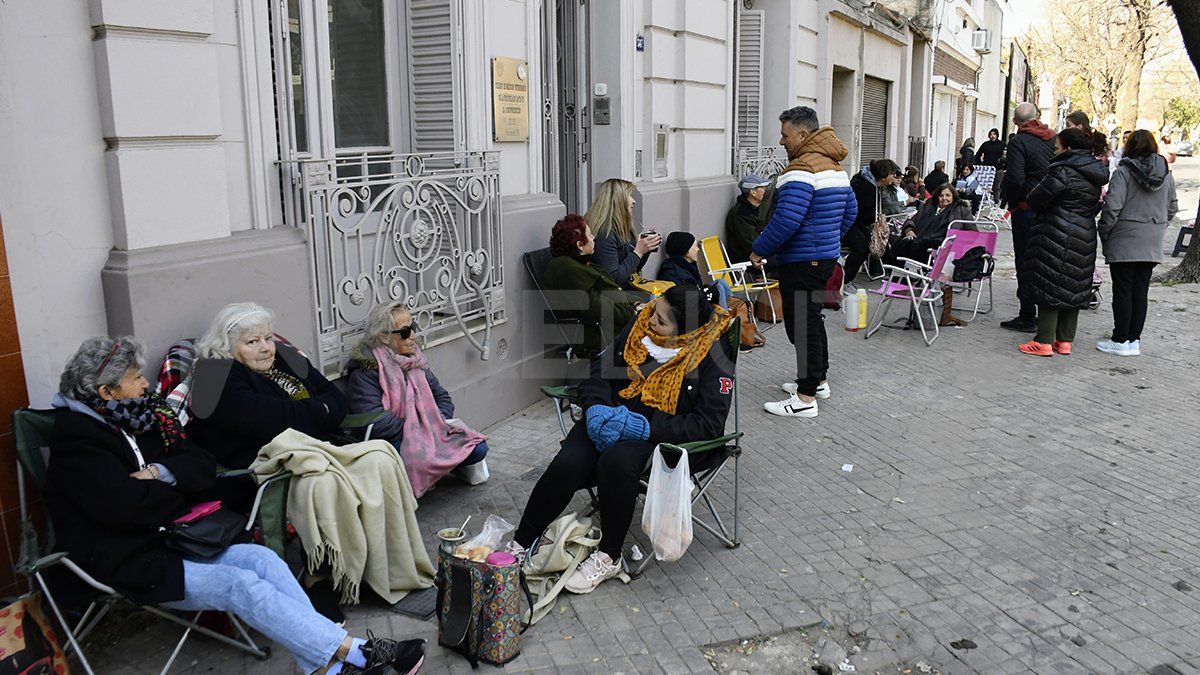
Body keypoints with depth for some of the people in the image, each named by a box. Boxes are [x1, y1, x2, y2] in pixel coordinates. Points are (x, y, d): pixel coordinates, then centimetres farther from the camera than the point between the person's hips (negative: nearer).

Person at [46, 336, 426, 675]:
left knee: (262, 558, -16)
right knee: (242, 585, -23)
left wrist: (160, 473, -15)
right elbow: (129, 507, -24)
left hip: (170, 538, 7)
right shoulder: (76, 440, -12)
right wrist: (178, 487, -6)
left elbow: (204, 468, 4)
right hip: (127, 561, -7)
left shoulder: (144, 417, 10)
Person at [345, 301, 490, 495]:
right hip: (395, 441, -6)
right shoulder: (365, 372, -13)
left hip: (428, 432, 6)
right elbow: (376, 422, -23)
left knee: (478, 449, -12)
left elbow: (442, 397, 16)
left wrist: (439, 421, -4)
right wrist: (417, 428, -17)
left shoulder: (414, 360, 11)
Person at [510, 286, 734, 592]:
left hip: (660, 432, -4)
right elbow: (601, 368, 9)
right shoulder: (642, 327, 3)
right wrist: (596, 408, -12)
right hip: (611, 416, 4)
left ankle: (608, 557, -14)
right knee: (566, 466, -24)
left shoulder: (714, 357, -11)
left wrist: (644, 427, -24)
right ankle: (520, 546, -5)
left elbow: (708, 424, -16)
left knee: (616, 463, -36)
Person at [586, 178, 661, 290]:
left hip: (631, 288, 9)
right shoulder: (604, 233, -17)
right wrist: (638, 252, -17)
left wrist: (647, 248, 6)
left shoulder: (621, 228, 12)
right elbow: (612, 279, -22)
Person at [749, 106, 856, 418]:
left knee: (801, 325, -5)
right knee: (813, 319, 21)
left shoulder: (801, 170, -20)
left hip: (801, 262, -10)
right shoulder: (836, 166, 12)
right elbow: (850, 211, 20)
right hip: (826, 256, 10)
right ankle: (818, 380, 33)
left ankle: (805, 398, 0)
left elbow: (786, 220, -28)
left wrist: (760, 250, -16)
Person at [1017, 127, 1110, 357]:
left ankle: (1044, 342, -2)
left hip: (1058, 238, -8)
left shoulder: (1063, 172, -16)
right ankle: (1065, 340, 19)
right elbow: (1095, 207, 17)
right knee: (1073, 289, 12)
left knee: (1049, 286, -3)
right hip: (1084, 238, 8)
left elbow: (1035, 200, -13)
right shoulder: (1095, 176, 11)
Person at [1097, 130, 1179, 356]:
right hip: (1152, 245, 5)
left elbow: (1112, 208, -15)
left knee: (1123, 290, 0)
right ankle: (1134, 340, 14)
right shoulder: (1167, 175, 8)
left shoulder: (1123, 172, -10)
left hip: (1124, 242, -5)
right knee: (1141, 291, 10)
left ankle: (1121, 340, 3)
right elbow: (1172, 208, 14)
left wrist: (1104, 234, -3)